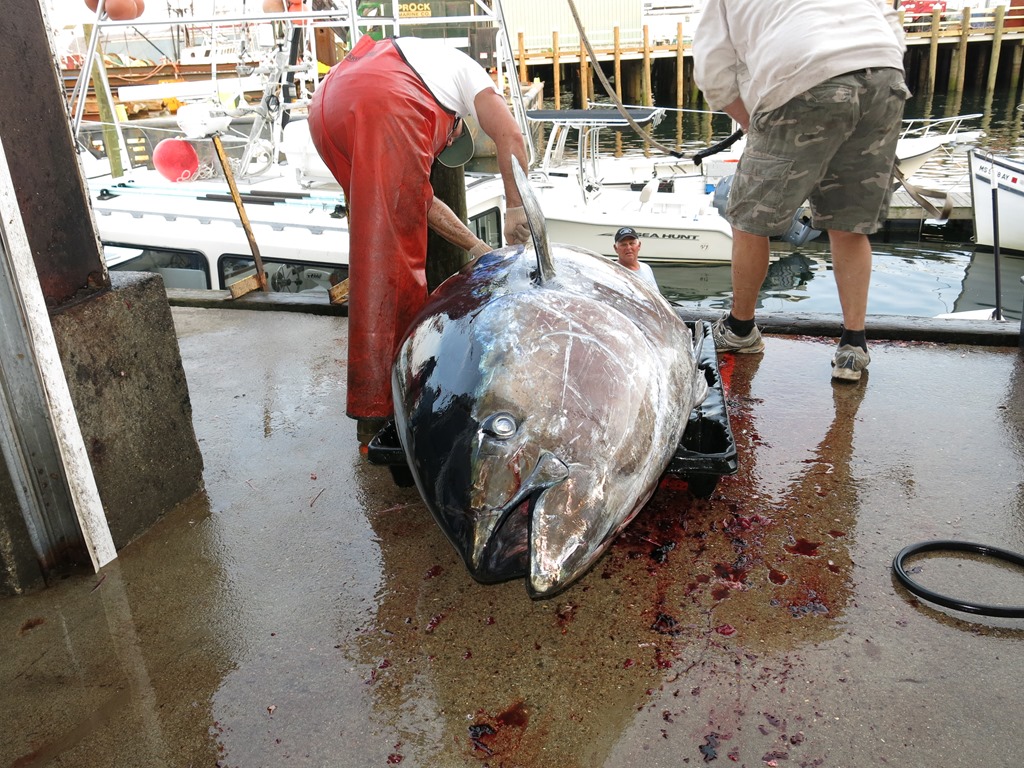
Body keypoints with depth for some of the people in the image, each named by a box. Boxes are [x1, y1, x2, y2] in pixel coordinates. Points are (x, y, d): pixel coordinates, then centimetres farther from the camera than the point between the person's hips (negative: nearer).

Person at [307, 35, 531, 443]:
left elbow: (420, 201, 38)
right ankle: (377, 410, -6)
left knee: (377, 250, 18)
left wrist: (477, 247, 40)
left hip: (325, 108, 7)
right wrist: (516, 209, 22)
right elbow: (510, 137, 14)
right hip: (385, 105, -7)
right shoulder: (464, 67, 34)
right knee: (393, 257, -6)